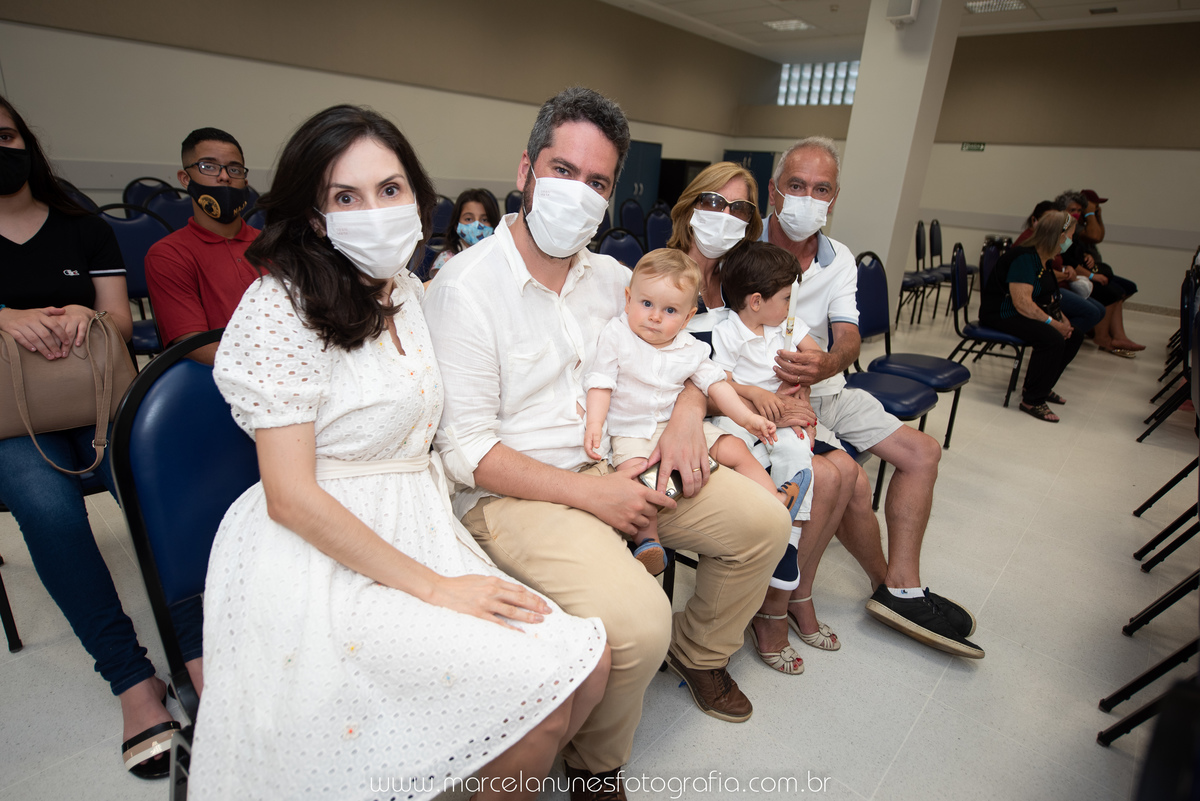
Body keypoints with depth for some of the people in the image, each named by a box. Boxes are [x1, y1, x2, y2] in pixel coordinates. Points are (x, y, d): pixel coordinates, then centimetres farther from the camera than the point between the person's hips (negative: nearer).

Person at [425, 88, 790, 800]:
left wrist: (687, 415, -5)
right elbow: (464, 449, -16)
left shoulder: (610, 276, 7)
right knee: (636, 620, -29)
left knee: (764, 521, 0)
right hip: (514, 491, -6)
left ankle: (698, 651, 29)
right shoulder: (466, 288, -14)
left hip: (618, 459, 7)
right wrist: (587, 493, -22)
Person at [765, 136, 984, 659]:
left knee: (921, 451, 1)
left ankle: (902, 590, 6)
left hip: (825, 390, 7)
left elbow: (849, 338, -6)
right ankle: (885, 582, 6)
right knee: (849, 476, -24)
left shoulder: (839, 259, 6)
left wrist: (826, 365, -32)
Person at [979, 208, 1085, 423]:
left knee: (1075, 334, 5)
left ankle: (1043, 386, 19)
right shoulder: (1024, 258, -21)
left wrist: (1062, 318, 1)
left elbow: (1048, 297, 18)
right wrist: (1053, 322, -23)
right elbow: (1022, 303, -29)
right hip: (1001, 315, -10)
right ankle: (1032, 401, -15)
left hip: (1024, 314, 10)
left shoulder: (1043, 259, 10)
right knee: (1052, 339, -27)